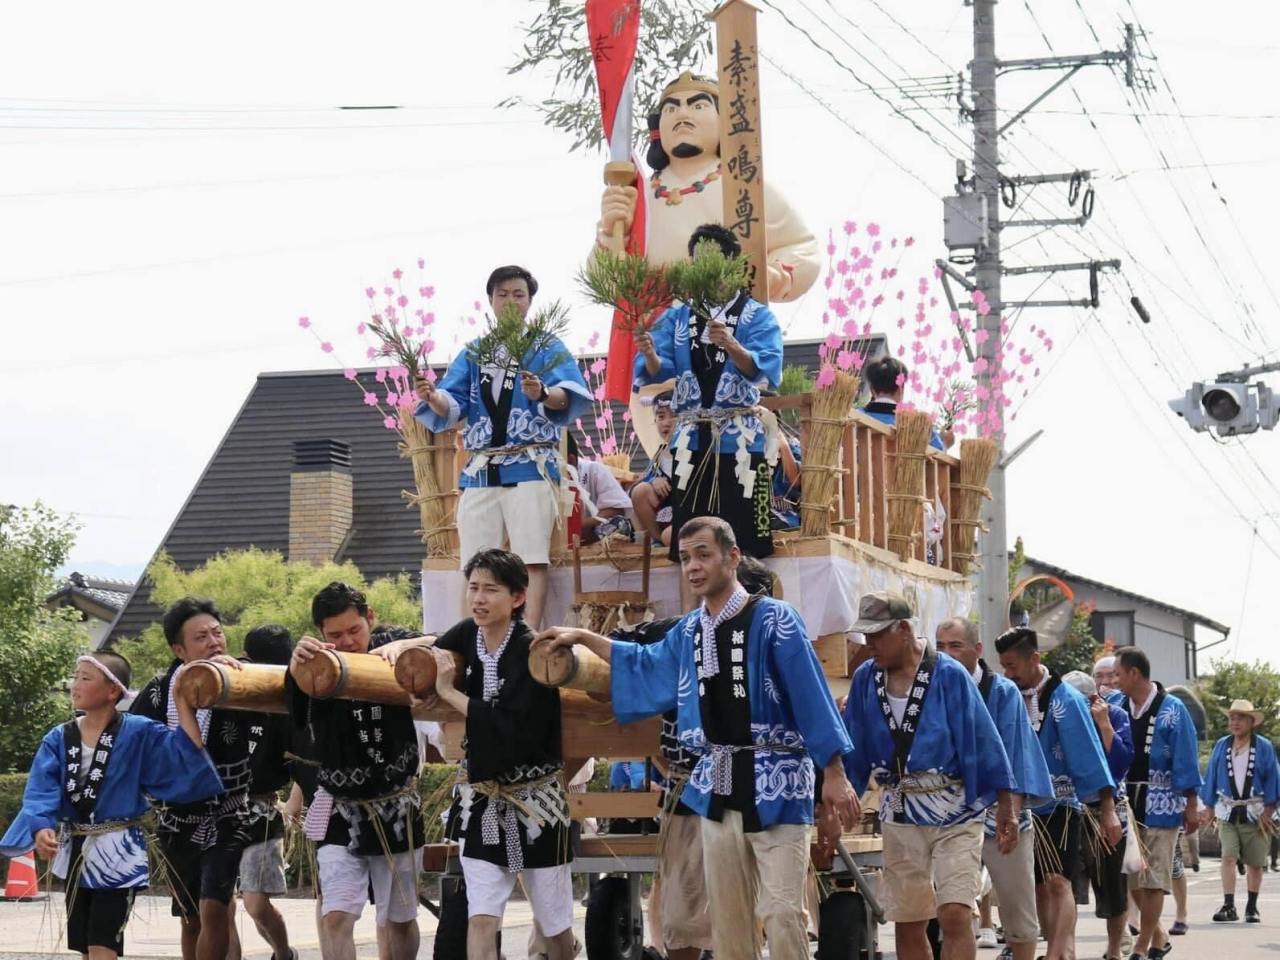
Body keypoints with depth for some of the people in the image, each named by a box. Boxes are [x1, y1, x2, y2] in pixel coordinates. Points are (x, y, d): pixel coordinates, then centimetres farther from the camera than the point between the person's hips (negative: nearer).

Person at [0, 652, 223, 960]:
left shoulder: (138, 733, -8)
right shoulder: (59, 738, 2)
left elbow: (188, 751, -20)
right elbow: (41, 792, -10)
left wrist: (183, 700, -25)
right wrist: (41, 829, -29)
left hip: (117, 852, -5)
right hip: (76, 850, 5)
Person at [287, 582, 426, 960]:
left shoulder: (393, 644, -7)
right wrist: (296, 662, -55)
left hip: (399, 809, 2)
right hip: (341, 812, -2)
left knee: (401, 919, 16)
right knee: (337, 917, -15)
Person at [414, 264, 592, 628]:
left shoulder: (547, 349, 8)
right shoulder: (472, 353, 18)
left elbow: (569, 395, -10)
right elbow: (450, 405, 6)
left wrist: (543, 394, -33)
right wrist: (431, 397, -18)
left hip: (530, 467, -4)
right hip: (481, 471, 4)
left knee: (531, 557, -13)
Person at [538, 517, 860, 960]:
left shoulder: (774, 620, -10)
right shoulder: (688, 631, 9)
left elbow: (810, 696, -13)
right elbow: (643, 667, 29)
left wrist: (834, 775, -16)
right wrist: (582, 637, 27)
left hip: (775, 781, -6)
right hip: (716, 782, 6)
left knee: (781, 910, -11)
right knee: (726, 912, 9)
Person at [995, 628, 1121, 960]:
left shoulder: (1065, 699, -12)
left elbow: (1088, 753, -16)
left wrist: (1107, 809, -20)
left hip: (1059, 805, -6)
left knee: (1057, 882, -17)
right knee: (1038, 888, 9)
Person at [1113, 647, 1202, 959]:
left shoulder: (1171, 710, -7)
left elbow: (1186, 759, -8)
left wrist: (1190, 805, -10)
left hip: (1160, 804, -5)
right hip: (1126, 802, 5)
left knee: (1153, 879, -3)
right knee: (1130, 878, 7)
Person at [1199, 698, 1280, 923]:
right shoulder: (1221, 746, 4)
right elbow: (1211, 778, 8)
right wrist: (1209, 808, 3)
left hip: (1254, 813, -1)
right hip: (1228, 812, 1)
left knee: (1254, 862, 5)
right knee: (1228, 857, -12)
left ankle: (1252, 908, 17)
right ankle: (1228, 906, -16)